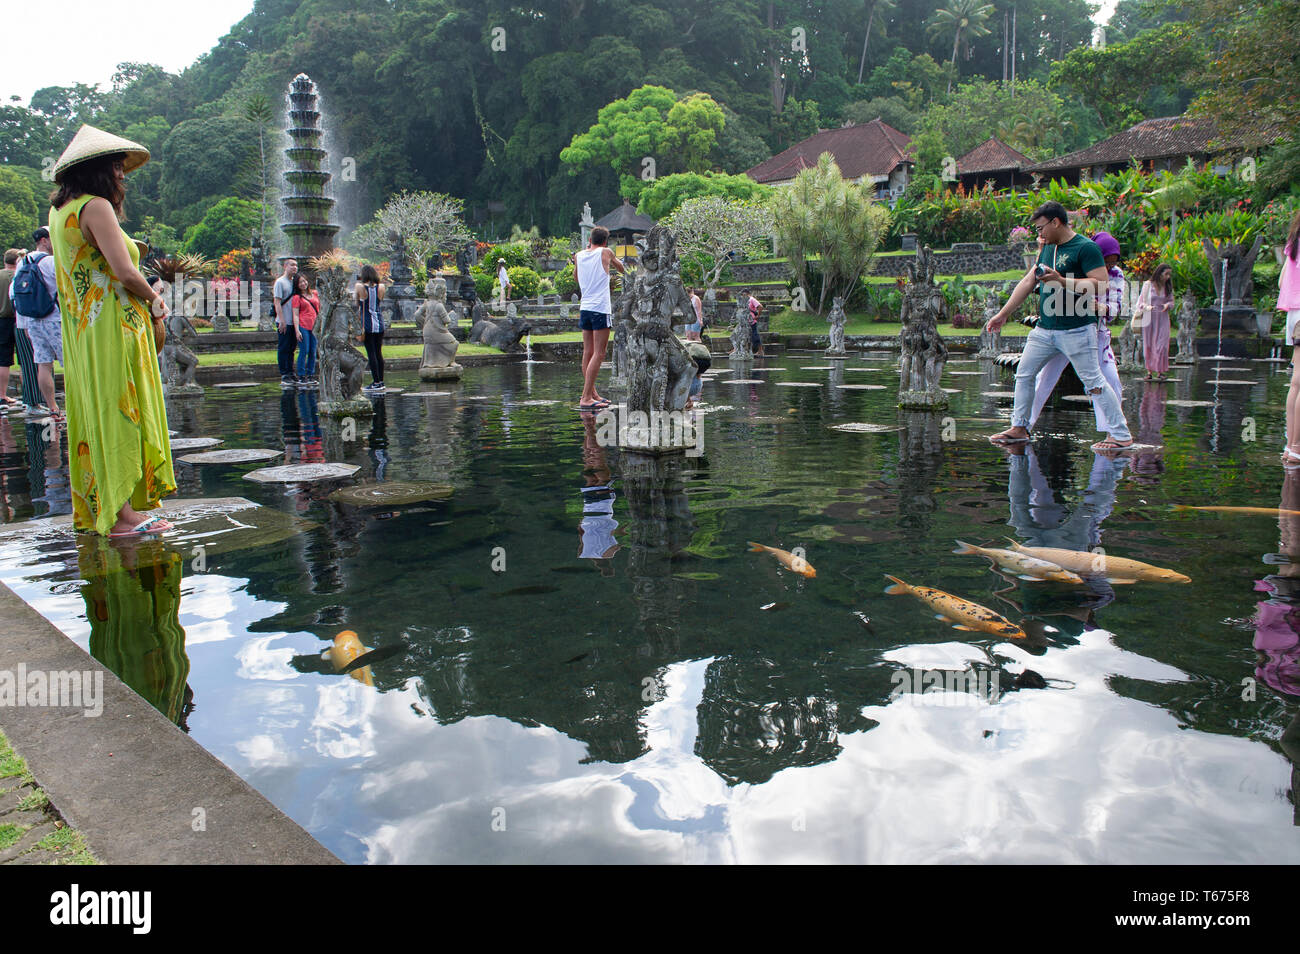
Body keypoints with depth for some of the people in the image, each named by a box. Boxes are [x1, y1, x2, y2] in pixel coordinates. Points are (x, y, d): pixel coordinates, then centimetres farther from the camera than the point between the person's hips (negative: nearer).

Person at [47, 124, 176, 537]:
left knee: (96, 414, 12)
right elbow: (125, 272, -20)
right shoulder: (95, 206, -12)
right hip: (113, 328, -9)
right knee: (118, 413, -6)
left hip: (82, 330, 9)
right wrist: (153, 299, -2)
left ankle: (95, 506, 20)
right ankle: (122, 513, -2)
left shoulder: (60, 211, 16)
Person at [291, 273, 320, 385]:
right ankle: (301, 376, 0)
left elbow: (319, 308, 22)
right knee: (304, 351, -6)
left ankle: (311, 375, 15)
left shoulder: (314, 293, 14)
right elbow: (295, 315, -4)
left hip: (314, 327, 5)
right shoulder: (297, 297, 0)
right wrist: (297, 330, -13)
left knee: (313, 352, 6)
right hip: (302, 326, -5)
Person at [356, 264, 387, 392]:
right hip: (379, 323, 4)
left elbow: (357, 304, 0)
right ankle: (381, 381, 15)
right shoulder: (381, 287, 3)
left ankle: (376, 382, -5)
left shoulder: (360, 287, -6)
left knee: (371, 354, -3)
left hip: (368, 324, -4)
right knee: (379, 353, 11)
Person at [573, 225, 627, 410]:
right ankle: (586, 398, -13)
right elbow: (619, 266, 23)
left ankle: (592, 394, 19)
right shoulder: (606, 252, 1)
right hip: (600, 309, -6)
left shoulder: (579, 255, 10)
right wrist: (624, 271, 47)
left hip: (584, 309, 6)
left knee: (588, 353, 11)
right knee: (598, 354, -7)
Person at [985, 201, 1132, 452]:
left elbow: (1101, 283, -18)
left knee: (1093, 382, -5)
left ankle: (1121, 434, 3)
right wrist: (1002, 315, 18)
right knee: (1023, 375, 10)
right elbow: (1027, 283, 19)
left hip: (1076, 330, -8)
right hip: (1044, 329, 8)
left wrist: (1062, 282, -23)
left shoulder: (1086, 247, -10)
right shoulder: (1047, 248, 14)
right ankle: (1019, 428, 22)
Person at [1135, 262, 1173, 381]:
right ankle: (1149, 370, 10)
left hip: (1163, 318, 2)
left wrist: (1167, 305, -7)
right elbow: (1141, 301, -2)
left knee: (1161, 344, -6)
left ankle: (1160, 371, -2)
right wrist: (1148, 307, -22)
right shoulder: (1148, 284, -4)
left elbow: (1171, 300, 15)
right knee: (1148, 345, 1)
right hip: (1149, 318, -2)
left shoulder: (1168, 286, 6)